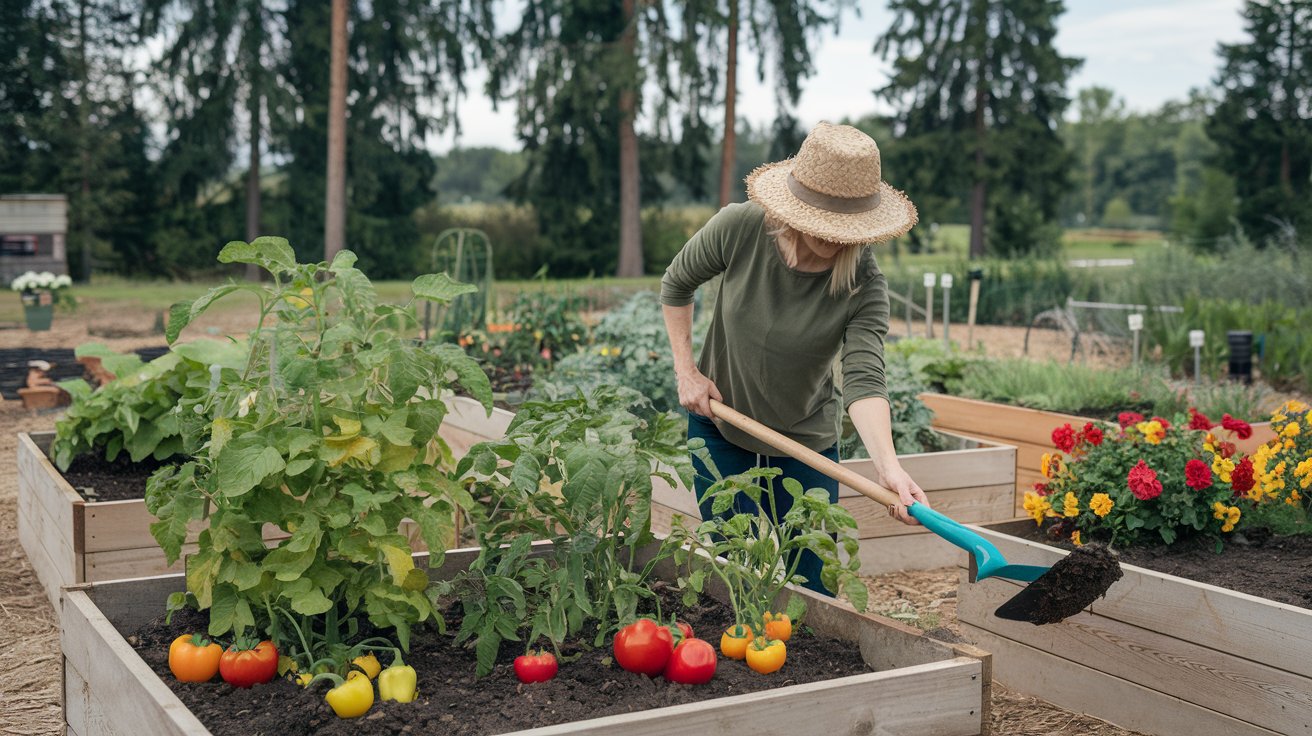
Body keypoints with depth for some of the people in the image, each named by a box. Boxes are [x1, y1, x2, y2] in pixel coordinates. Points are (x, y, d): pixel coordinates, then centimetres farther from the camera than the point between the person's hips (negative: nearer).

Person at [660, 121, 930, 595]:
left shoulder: (866, 285, -22)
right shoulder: (739, 228, -20)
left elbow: (864, 379, -34)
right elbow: (676, 285, -1)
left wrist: (887, 466, -50)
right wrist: (686, 372, -6)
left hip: (808, 444, 0)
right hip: (721, 428, 0)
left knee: (814, 590, 4)